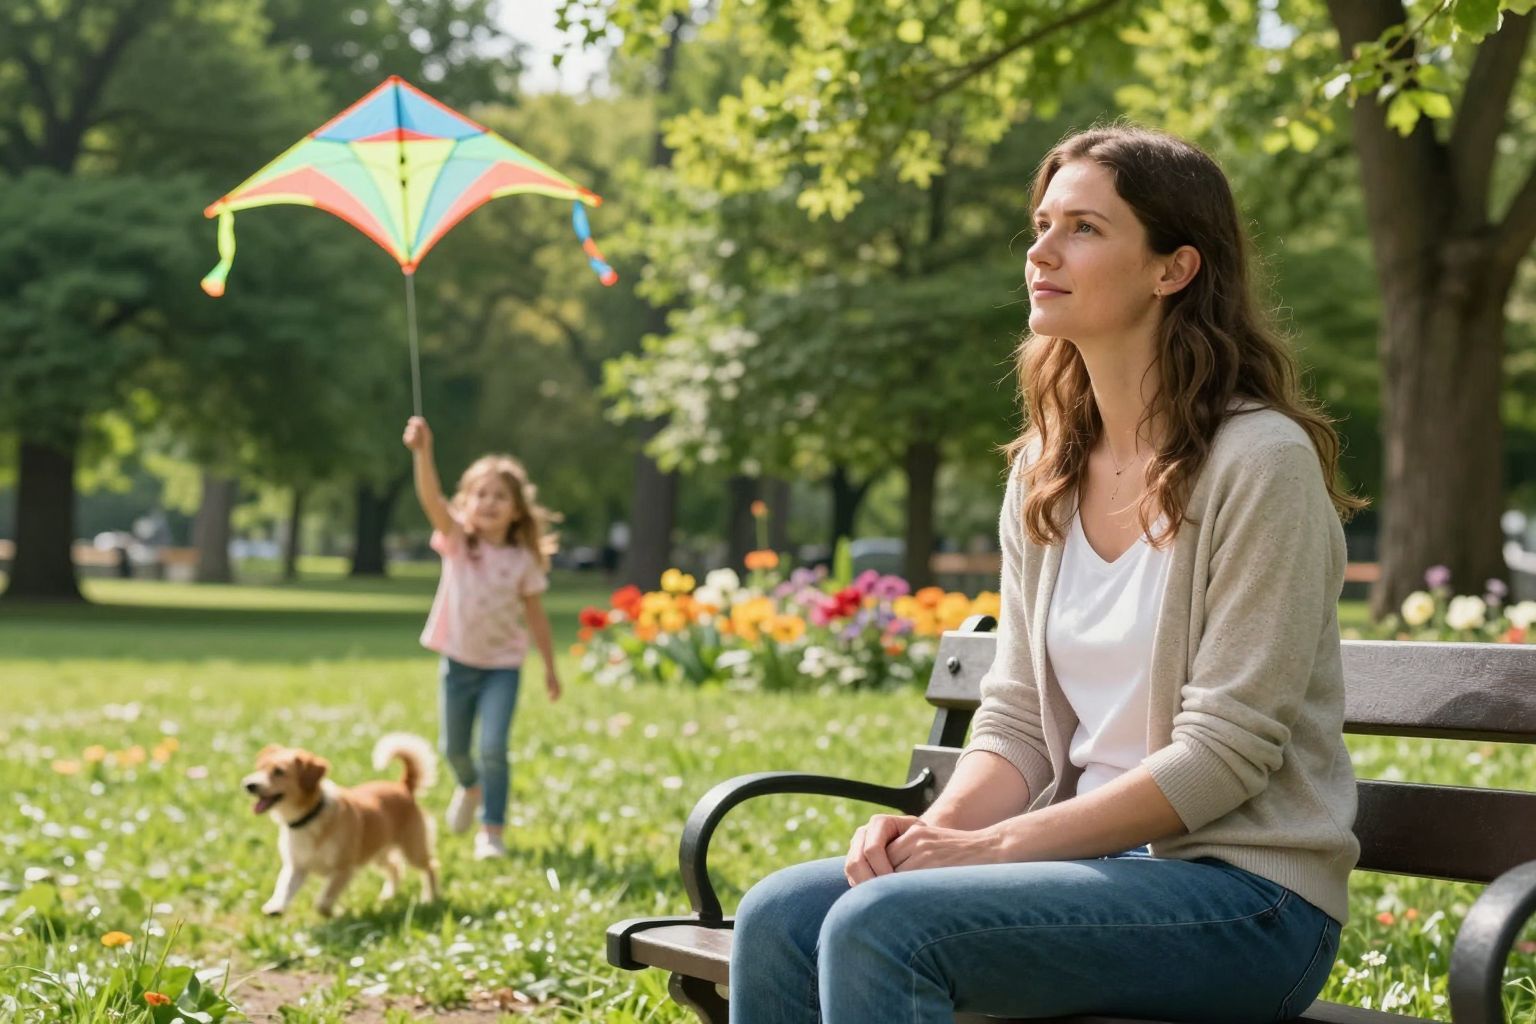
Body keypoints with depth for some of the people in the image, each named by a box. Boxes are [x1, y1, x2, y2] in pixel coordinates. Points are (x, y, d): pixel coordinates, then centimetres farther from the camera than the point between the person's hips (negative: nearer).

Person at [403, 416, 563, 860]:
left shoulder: (523, 560, -9)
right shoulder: (458, 542, -10)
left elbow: (535, 615, 1)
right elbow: (432, 499, -28)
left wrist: (550, 668, 5)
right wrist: (422, 452, -45)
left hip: (502, 664, -1)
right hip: (458, 660, 2)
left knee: (493, 748, -14)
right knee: (454, 748, 15)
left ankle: (491, 831, -2)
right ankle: (470, 786, 48)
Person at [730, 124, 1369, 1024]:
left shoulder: (1261, 462, -12)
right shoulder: (1044, 475, 11)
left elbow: (1224, 753, -16)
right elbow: (1017, 719, 10)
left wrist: (994, 846, -19)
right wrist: (938, 826, -11)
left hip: (1243, 891, -7)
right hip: (1095, 853, 7)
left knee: (883, 927, -27)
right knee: (781, 918, -13)